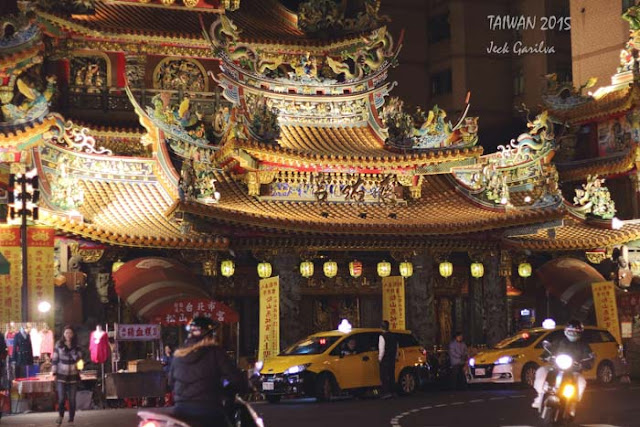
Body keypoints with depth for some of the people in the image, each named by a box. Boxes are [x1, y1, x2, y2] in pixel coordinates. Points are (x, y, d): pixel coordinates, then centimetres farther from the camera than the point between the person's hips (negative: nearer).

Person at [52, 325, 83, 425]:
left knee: (72, 400, 1)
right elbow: (54, 360, 1)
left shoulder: (76, 346, 3)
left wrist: (72, 348, -14)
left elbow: (78, 358, -8)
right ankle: (60, 416, 19)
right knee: (61, 398, -8)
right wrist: (54, 373, -4)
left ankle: (71, 420, 13)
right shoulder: (59, 345, -1)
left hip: (73, 376, 2)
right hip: (61, 375, -2)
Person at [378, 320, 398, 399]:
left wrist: (380, 358, -7)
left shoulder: (382, 336, -13)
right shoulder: (393, 336, 10)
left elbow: (382, 349, -17)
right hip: (392, 359, 7)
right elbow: (396, 348, 15)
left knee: (384, 376, -4)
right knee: (391, 376, 12)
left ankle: (387, 392, -10)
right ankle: (391, 391, 15)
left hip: (385, 360, -7)